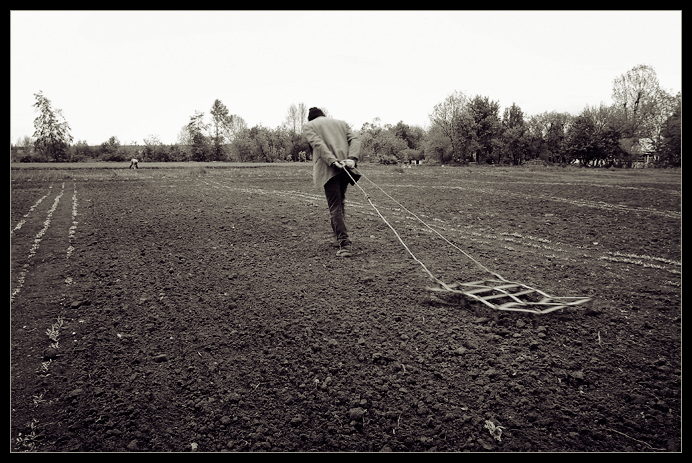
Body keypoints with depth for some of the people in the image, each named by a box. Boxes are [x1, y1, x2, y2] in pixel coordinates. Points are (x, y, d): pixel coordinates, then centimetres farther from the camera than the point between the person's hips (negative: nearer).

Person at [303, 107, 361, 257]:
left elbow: (318, 144, -6)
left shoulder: (308, 126, 13)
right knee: (339, 203, 18)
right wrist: (352, 159, -6)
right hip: (346, 167, 5)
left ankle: (345, 244, -16)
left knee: (335, 208, -6)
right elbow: (355, 140, 8)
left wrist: (333, 161, -16)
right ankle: (341, 237, 24)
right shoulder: (341, 123, 25)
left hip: (328, 170, -4)